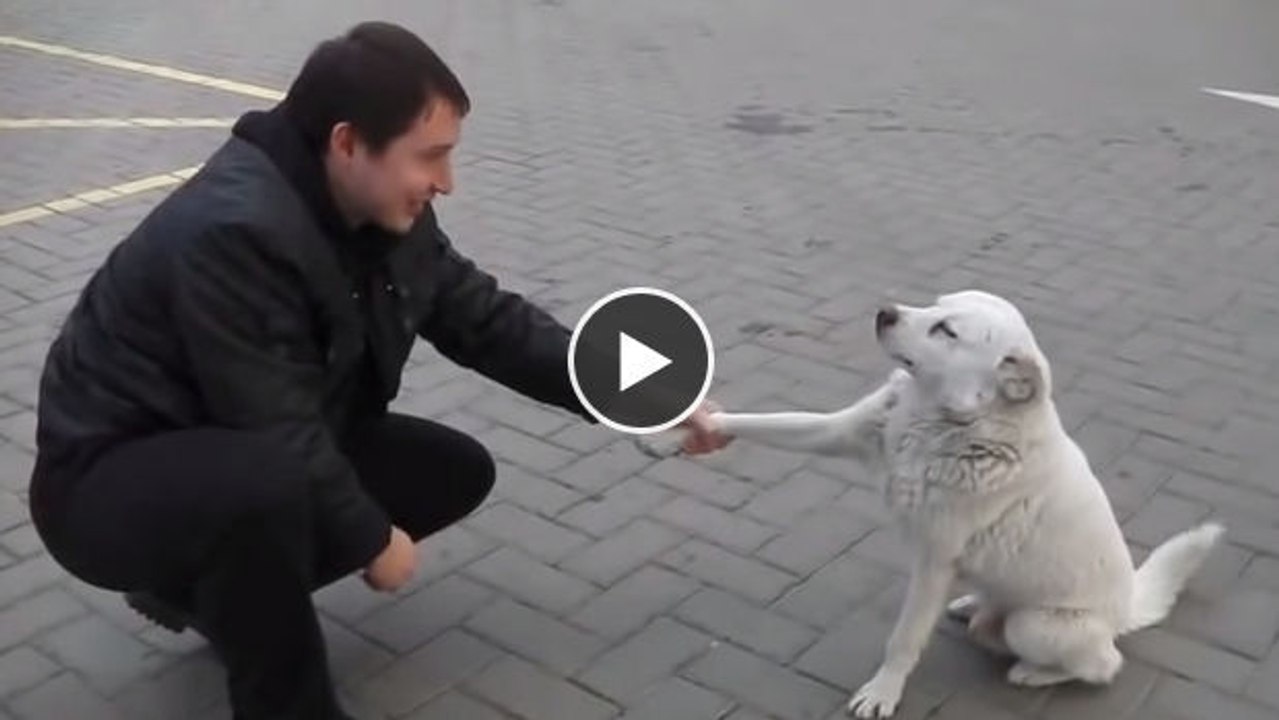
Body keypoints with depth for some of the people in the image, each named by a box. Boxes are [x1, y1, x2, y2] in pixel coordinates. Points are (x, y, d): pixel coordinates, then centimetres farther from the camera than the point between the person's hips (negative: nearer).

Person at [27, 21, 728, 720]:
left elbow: (489, 322, -1)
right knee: (268, 483, -40)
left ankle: (212, 591, 11)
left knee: (458, 470, 3)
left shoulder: (385, 211, -6)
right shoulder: (235, 232, -33)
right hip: (112, 484, -8)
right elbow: (279, 439, -31)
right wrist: (374, 539, -17)